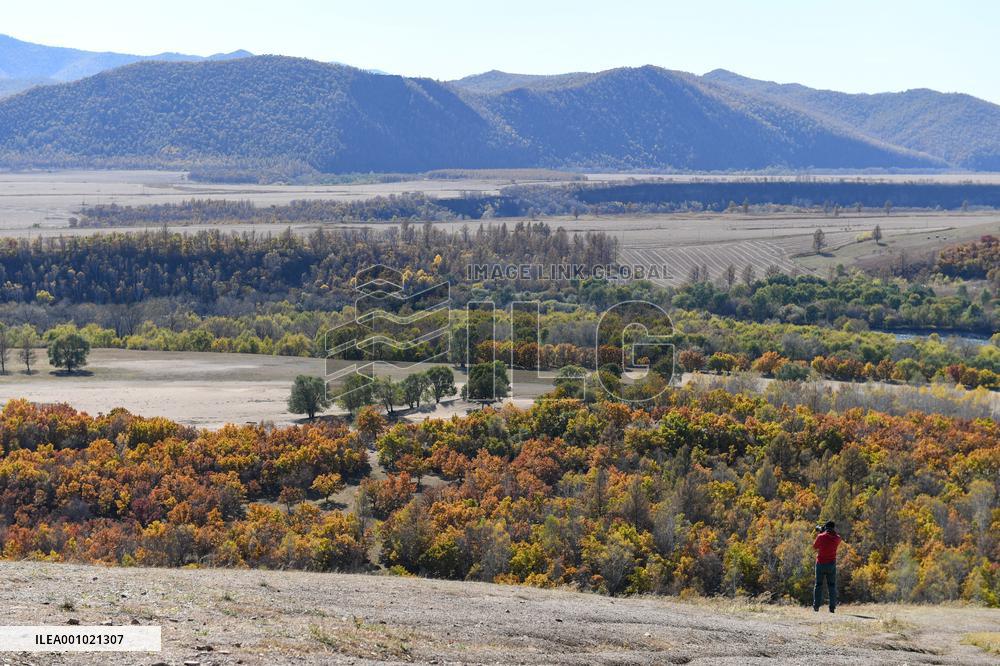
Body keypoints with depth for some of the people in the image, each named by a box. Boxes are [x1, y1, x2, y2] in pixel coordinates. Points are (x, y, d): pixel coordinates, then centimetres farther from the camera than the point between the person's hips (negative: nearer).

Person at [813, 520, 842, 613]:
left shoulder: (821, 537, -9)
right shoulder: (837, 538, -3)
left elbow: (815, 547, 6)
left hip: (820, 563, -1)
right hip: (831, 564, 1)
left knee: (818, 585, 7)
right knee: (832, 586, 7)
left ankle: (816, 606, 3)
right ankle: (832, 607, 0)